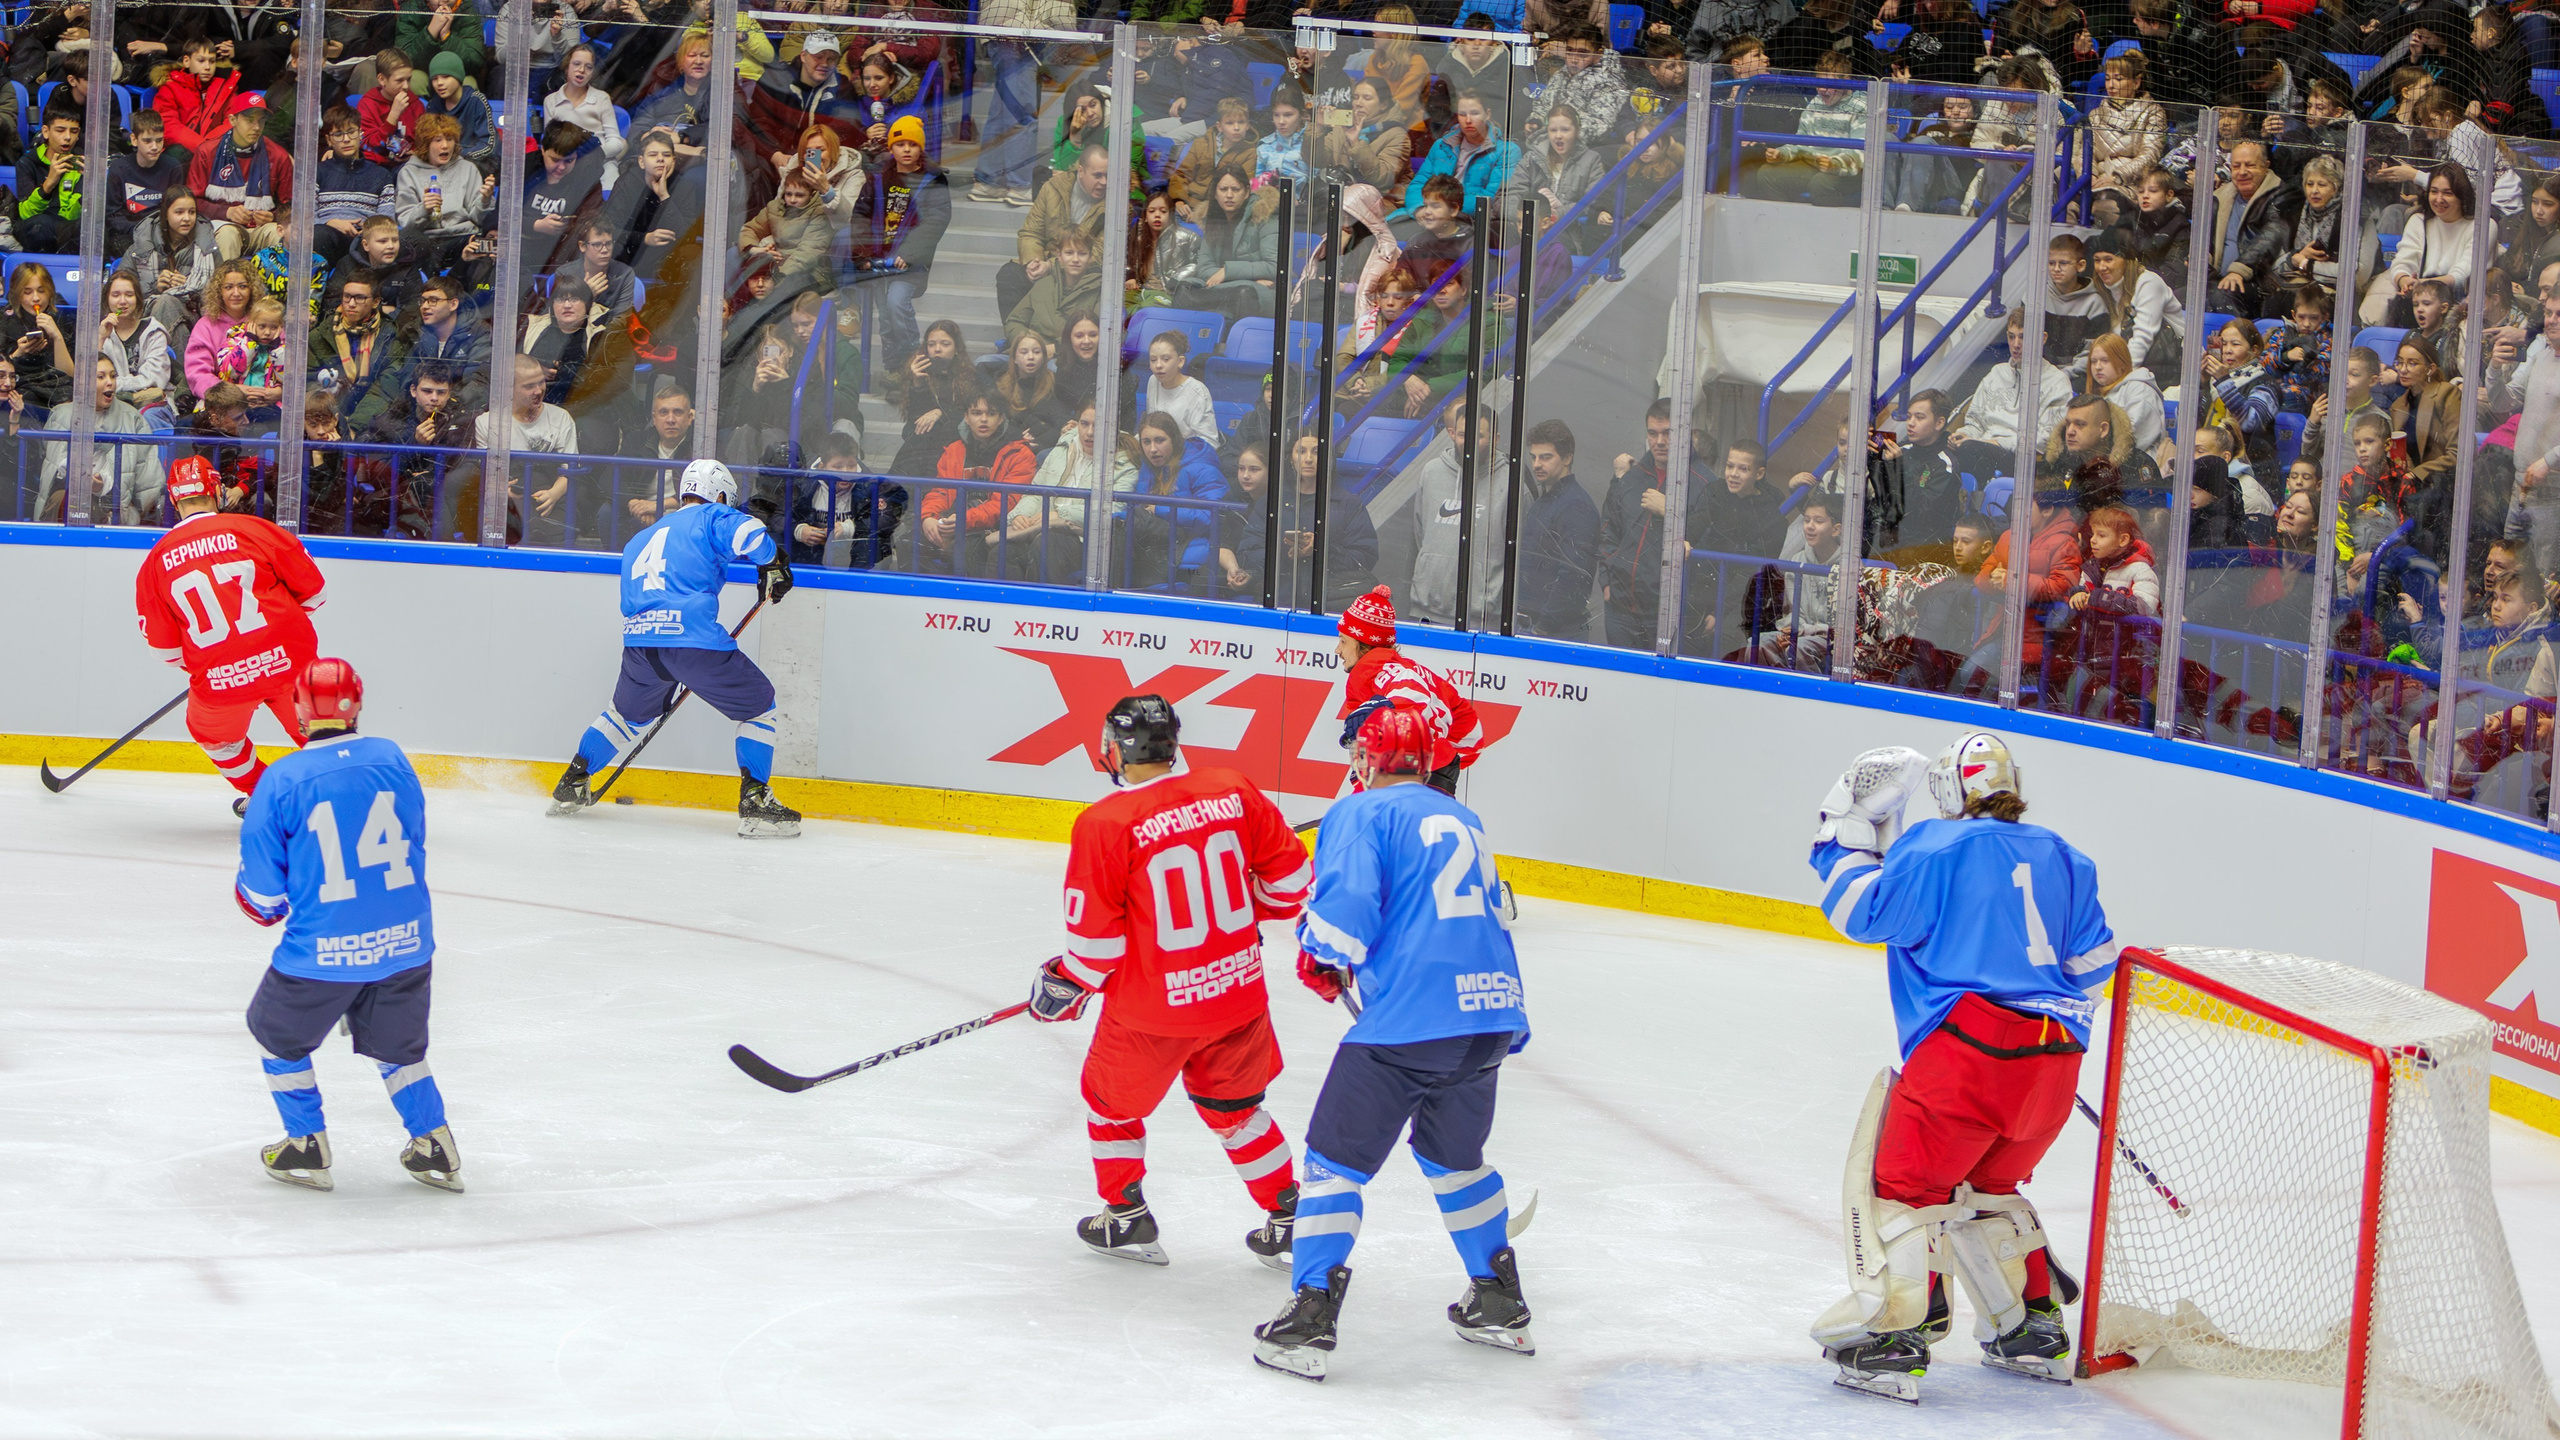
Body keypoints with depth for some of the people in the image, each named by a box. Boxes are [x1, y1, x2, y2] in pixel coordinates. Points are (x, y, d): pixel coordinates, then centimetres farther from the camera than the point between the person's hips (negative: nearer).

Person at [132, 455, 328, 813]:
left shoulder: (156, 561, 4)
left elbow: (162, 645, 9)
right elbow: (313, 591, 5)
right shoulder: (254, 530, -2)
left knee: (212, 733, 30)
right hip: (289, 660, 0)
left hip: (219, 678, 0)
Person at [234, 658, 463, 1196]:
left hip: (323, 950, -4)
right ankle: (434, 1149, 24)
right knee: (397, 1044, 26)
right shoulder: (392, 759, 0)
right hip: (406, 941, 4)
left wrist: (266, 906, 18)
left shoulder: (281, 781, -10)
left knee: (277, 1032, 22)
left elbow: (263, 891, -5)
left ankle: (307, 1150, 23)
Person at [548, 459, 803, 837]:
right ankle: (755, 802, 0)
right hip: (695, 638, -6)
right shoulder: (711, 518, 11)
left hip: (638, 643, 6)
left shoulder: (638, 542, 32)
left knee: (628, 712, 32)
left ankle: (572, 784, 32)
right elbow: (749, 533, -11)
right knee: (759, 705, 10)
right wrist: (772, 570, 7)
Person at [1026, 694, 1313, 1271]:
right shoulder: (1233, 792, -5)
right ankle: (1289, 1222, 27)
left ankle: (1126, 1217, 32)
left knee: (1111, 1096, 23)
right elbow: (1289, 876, 4)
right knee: (1232, 1105, 25)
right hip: (1239, 993, 4)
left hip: (1151, 1007, -4)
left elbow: (1095, 938, -13)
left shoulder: (1105, 823, -17)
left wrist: (1065, 984, 6)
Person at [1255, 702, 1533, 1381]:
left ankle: (1309, 1322, -1)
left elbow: (1344, 912, -14)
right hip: (1493, 1014, 7)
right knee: (1455, 1156, 27)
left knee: (1336, 1159, 3)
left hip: (1408, 1019, -7)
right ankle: (1501, 1307, 33)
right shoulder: (1464, 821, 22)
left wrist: (1321, 962, 7)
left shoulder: (1360, 814, -2)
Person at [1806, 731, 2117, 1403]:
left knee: (1903, 1179, -1)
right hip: (2054, 1058, 7)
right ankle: (2036, 1330, 26)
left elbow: (1861, 911, -1)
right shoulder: (2060, 857, 18)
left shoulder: (1935, 847, -2)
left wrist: (1846, 832, 12)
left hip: (1969, 1042, -7)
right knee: (1988, 1185, 25)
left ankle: (1895, 1335, -12)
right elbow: (2092, 958, 23)